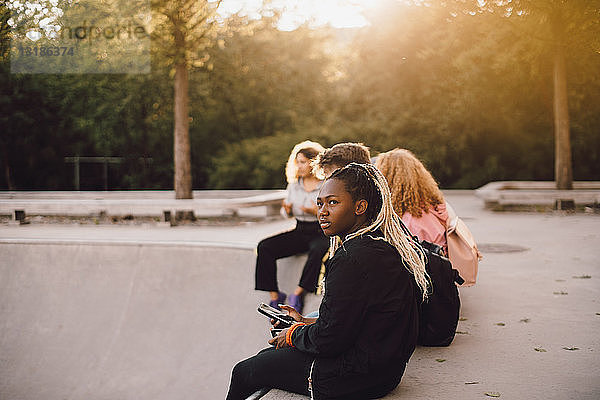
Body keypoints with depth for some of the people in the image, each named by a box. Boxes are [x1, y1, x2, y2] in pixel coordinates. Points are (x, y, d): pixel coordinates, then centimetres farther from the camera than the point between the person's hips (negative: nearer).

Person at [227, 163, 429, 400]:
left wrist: (294, 334, -2)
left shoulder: (352, 258, -26)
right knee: (268, 355, 26)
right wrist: (306, 322, 12)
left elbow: (329, 339, -22)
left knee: (243, 372, 9)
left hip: (354, 378, -10)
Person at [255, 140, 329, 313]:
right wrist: (288, 209, -3)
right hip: (300, 232, 5)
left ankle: (298, 293, -25)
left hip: (322, 233, -5)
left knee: (318, 250, -40)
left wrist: (317, 212, -21)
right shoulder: (294, 184, 11)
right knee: (264, 247, -16)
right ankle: (274, 295, -15)